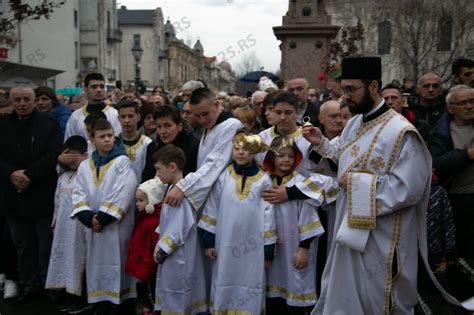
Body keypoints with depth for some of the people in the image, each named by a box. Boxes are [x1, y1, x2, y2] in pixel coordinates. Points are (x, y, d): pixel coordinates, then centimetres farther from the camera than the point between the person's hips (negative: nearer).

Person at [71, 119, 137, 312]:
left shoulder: (122, 162, -5)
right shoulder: (84, 166, 10)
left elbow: (123, 194, -14)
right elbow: (79, 194, 5)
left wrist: (102, 217, -15)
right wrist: (89, 218, -10)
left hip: (116, 225, -5)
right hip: (93, 225, 5)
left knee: (115, 264, 0)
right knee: (97, 264, 11)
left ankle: (116, 303, 10)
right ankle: (100, 303, 22)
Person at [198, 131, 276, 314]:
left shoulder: (263, 180, -5)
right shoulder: (223, 176, -3)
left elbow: (268, 216, -1)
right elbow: (211, 209, 2)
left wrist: (268, 251, 1)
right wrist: (208, 241, 1)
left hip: (253, 247, -1)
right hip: (225, 245, 1)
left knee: (249, 290, 9)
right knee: (224, 286, 12)